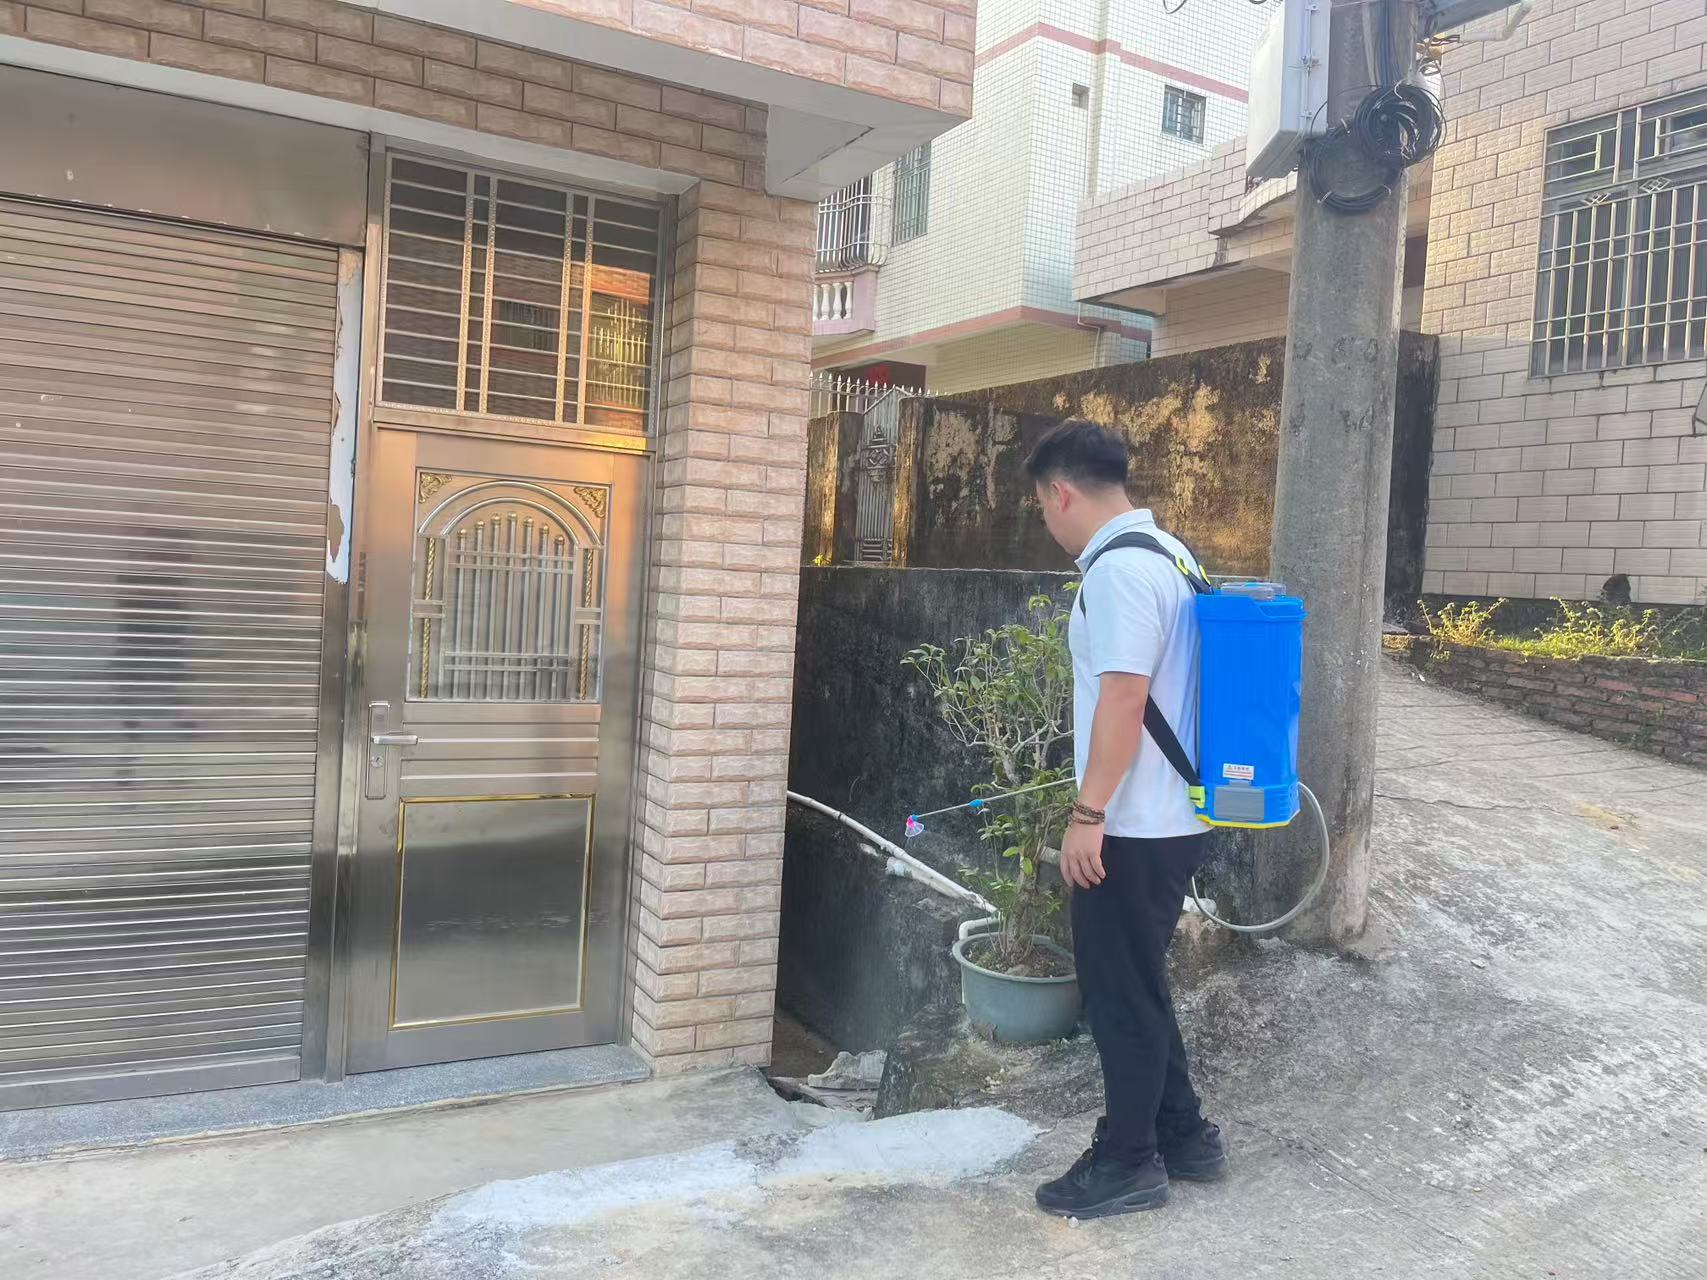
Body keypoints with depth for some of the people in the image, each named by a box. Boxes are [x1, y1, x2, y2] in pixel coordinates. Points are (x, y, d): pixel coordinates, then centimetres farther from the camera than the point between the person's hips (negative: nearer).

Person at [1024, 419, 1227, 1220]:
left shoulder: (1119, 569, -19)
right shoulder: (1168, 554, 13)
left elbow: (1123, 699, -25)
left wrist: (1088, 812, -20)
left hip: (1132, 825, -10)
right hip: (1170, 814, 10)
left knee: (1121, 993, 4)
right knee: (1137, 986, 20)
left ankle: (1129, 1162, 18)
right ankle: (1183, 1137, 32)